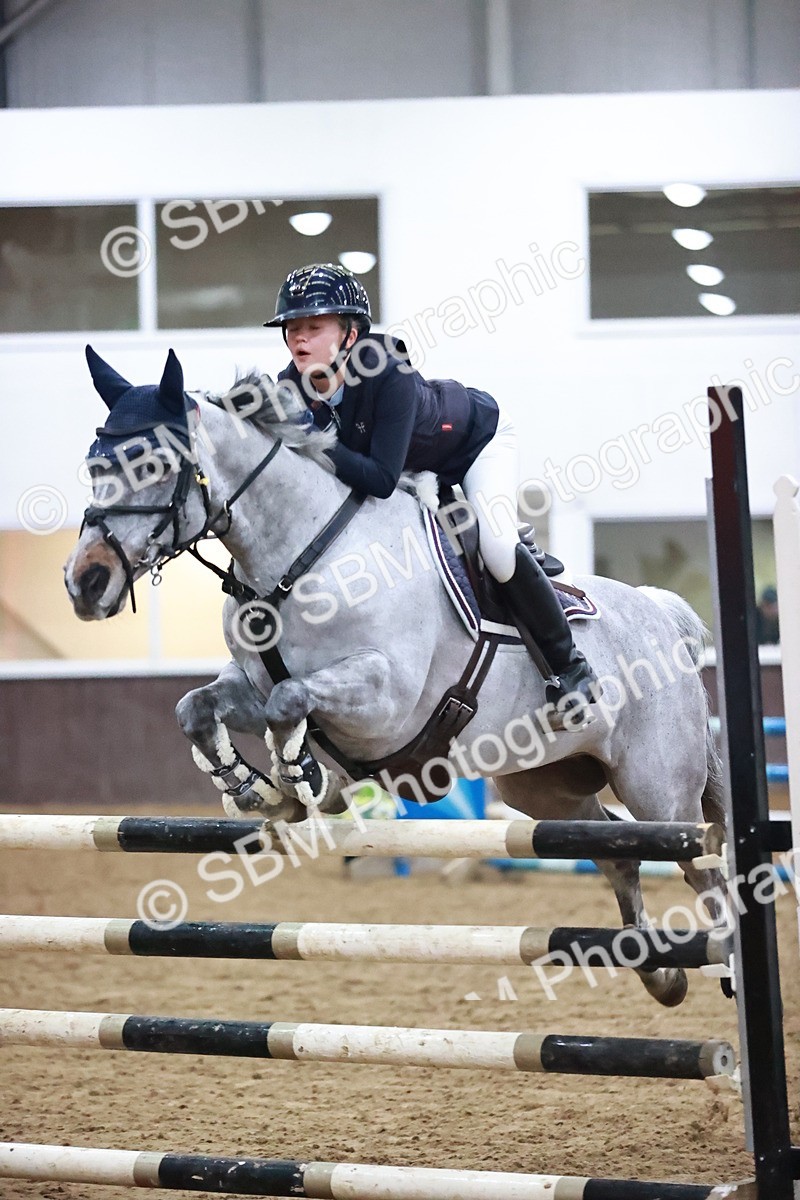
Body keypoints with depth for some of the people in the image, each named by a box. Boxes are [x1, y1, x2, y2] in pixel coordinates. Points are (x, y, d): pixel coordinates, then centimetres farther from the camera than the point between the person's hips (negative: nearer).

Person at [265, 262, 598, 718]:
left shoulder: (389, 376, -42)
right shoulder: (294, 386, -24)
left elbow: (382, 479, -46)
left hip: (479, 436, -7)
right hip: (419, 466, 7)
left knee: (497, 548, -26)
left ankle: (568, 662, -6)